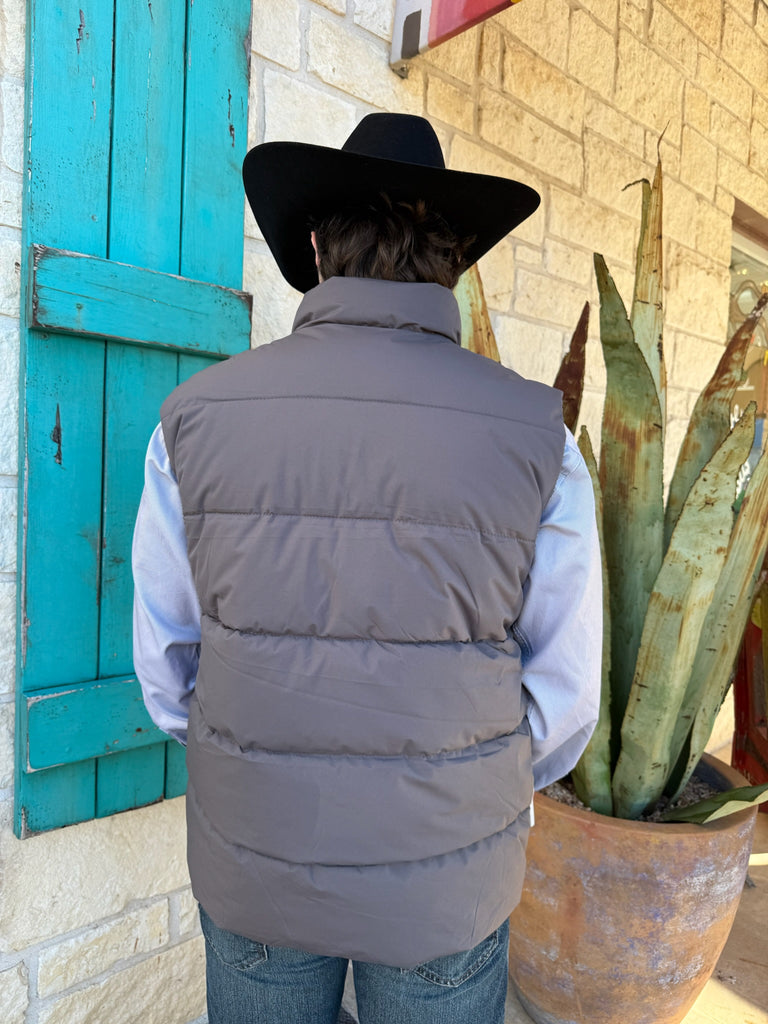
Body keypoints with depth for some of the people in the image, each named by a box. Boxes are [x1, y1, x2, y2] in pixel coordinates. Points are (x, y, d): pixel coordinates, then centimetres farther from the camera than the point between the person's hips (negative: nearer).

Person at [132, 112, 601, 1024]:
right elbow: (563, 691, -7)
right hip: (446, 881, 0)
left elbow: (166, 657, -2)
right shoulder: (535, 435, -16)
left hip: (250, 860, 2)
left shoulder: (196, 414, -13)